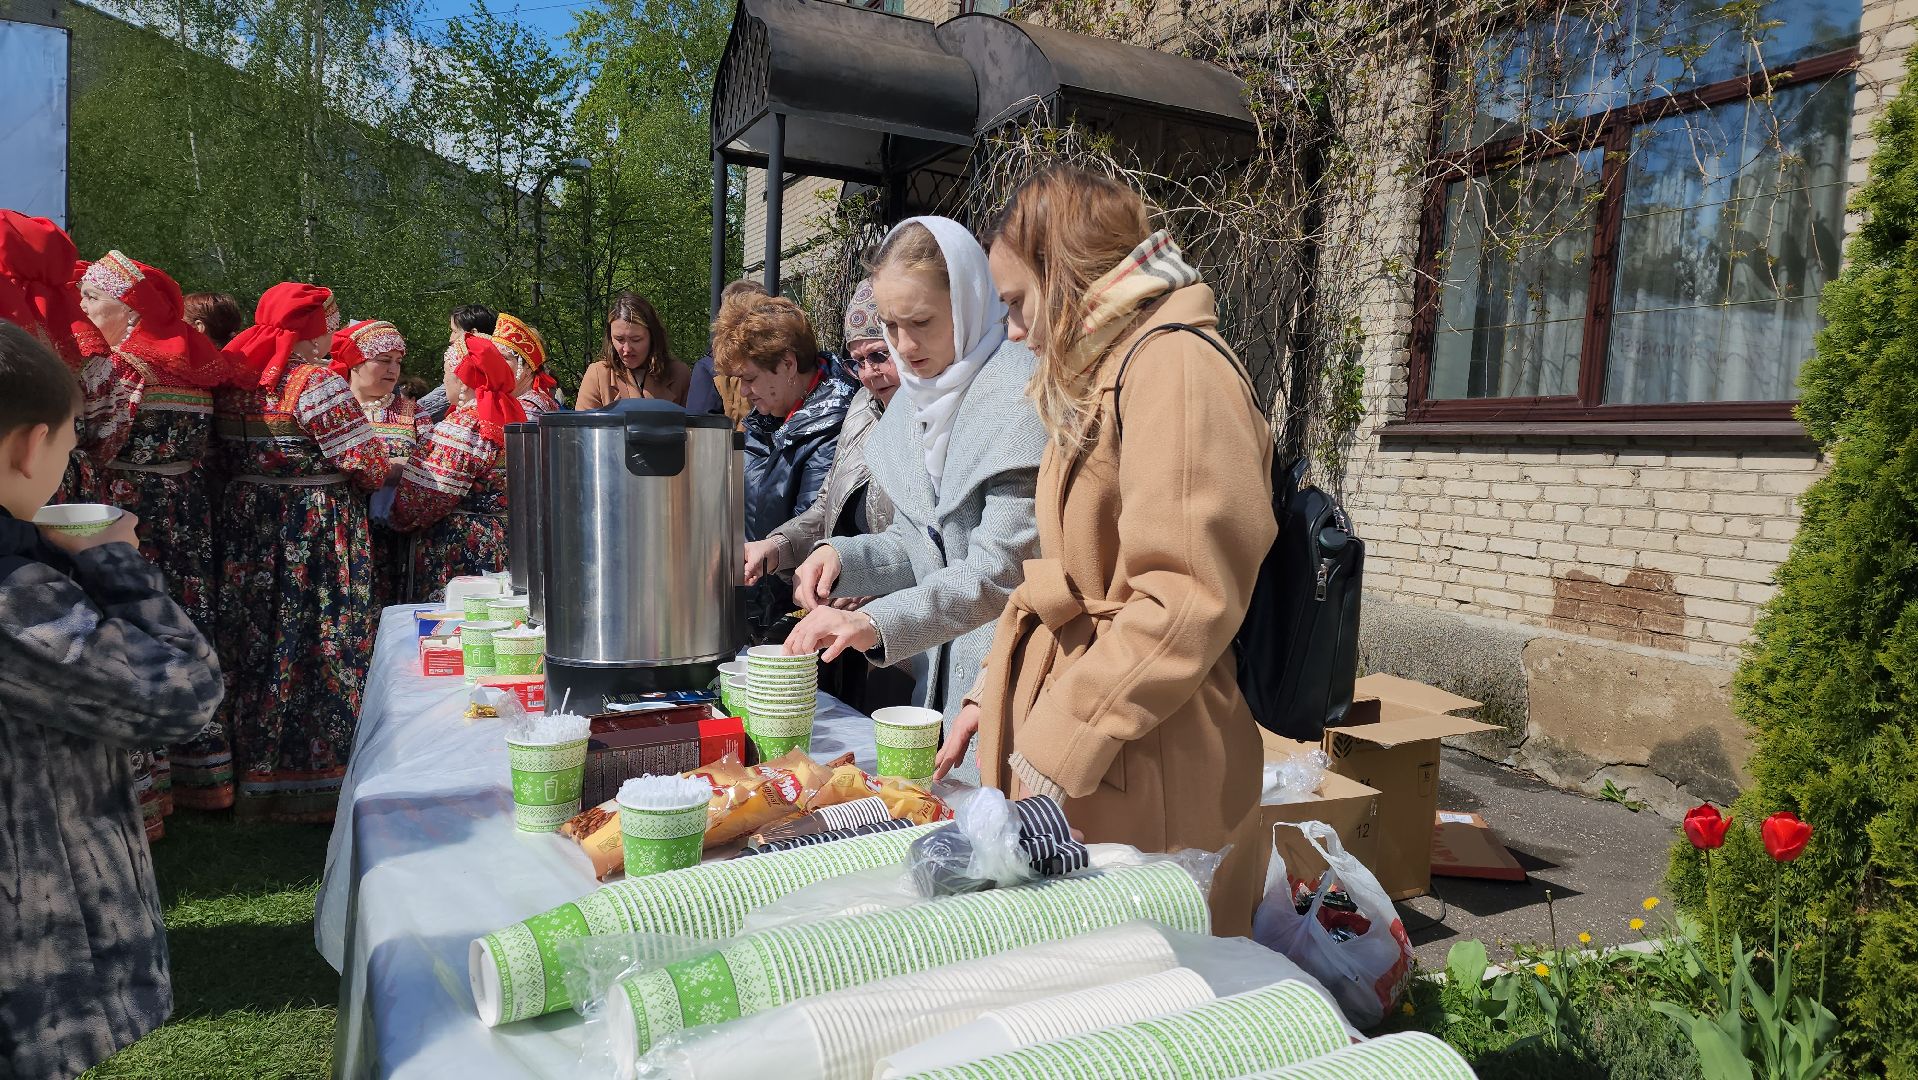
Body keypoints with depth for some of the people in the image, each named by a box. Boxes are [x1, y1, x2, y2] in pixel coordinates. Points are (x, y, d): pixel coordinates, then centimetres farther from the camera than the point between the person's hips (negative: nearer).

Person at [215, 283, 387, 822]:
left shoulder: (234, 381, 6)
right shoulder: (318, 383, -15)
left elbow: (228, 455, 15)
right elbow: (368, 467, -17)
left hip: (247, 528, 7)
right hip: (316, 530, -7)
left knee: (255, 645, 15)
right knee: (318, 649, 2)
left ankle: (251, 771, 27)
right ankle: (310, 777, 10)